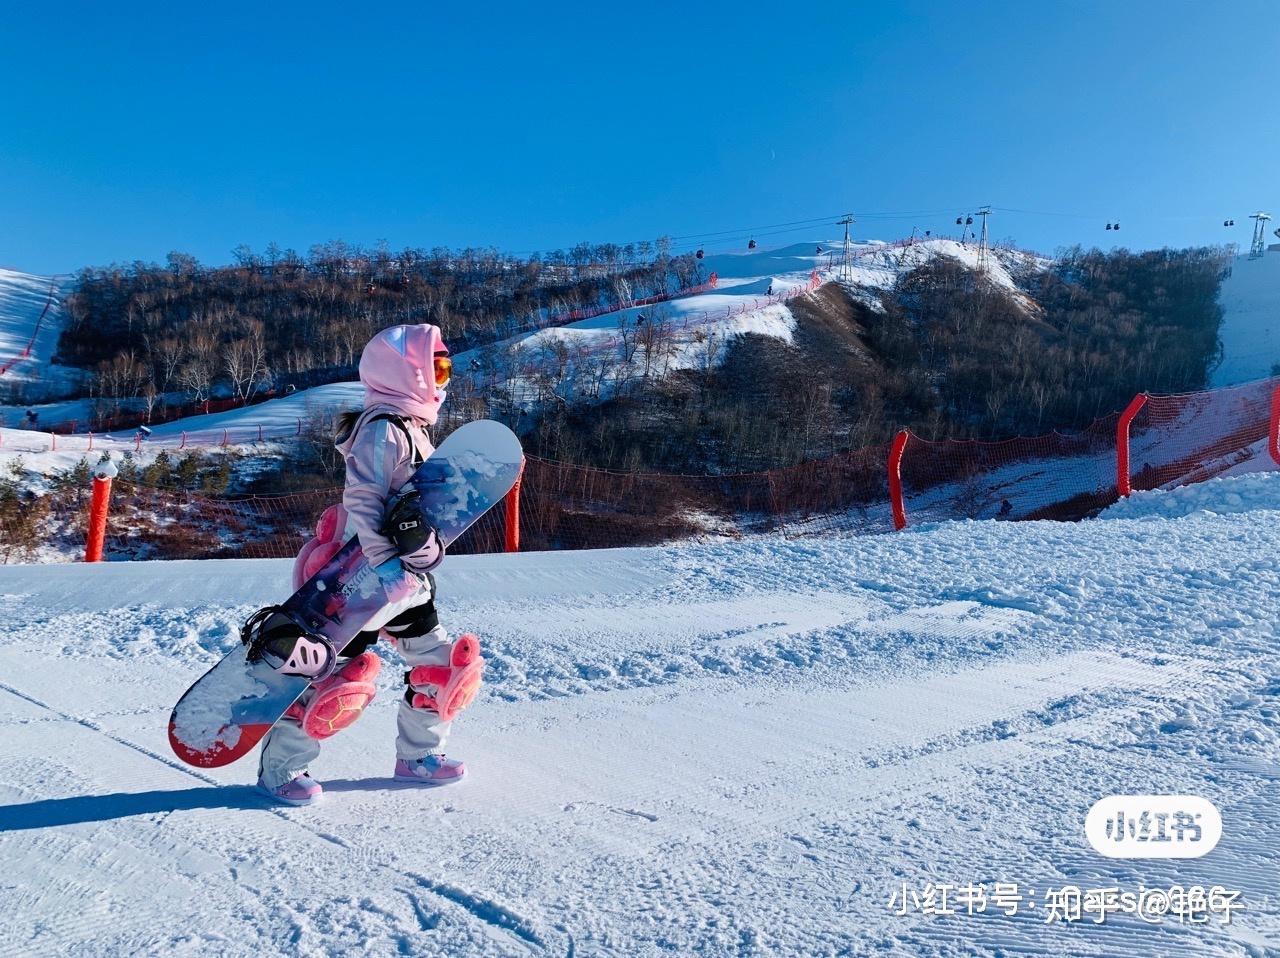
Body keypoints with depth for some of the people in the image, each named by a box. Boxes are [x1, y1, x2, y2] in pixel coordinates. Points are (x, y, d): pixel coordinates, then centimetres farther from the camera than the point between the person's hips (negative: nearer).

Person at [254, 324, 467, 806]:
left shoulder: (413, 429, 13)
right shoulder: (382, 430, -17)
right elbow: (361, 504, -25)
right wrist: (386, 564, -30)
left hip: (408, 581, 9)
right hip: (369, 581, -9)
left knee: (440, 662, 10)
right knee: (342, 675, -3)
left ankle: (417, 754, 26)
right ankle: (279, 767, 16)